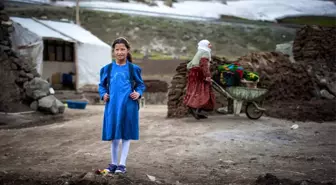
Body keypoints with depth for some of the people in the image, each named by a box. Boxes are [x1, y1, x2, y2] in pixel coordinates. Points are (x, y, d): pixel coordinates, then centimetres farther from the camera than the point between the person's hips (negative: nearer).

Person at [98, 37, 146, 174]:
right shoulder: (107, 68, 5)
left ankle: (122, 164, 16)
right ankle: (113, 163, 24)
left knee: (126, 135, 5)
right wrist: (103, 94, -4)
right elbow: (102, 85, 14)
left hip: (128, 106, -1)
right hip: (112, 105, 2)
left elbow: (141, 84, 9)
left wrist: (138, 93, -10)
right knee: (114, 135, 9)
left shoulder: (133, 69, 1)